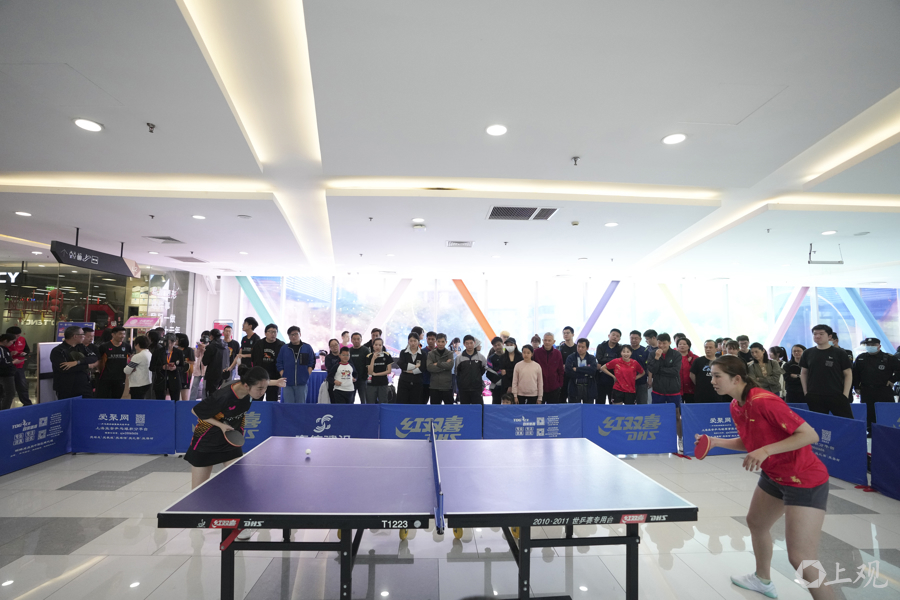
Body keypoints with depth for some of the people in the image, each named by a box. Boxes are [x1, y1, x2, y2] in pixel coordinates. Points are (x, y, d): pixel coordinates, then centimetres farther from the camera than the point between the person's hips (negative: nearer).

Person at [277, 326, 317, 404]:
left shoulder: (307, 348, 5)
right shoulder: (284, 348, 7)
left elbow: (312, 363, 7)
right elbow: (279, 363, 8)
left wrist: (306, 375, -2)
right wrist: (283, 376, -2)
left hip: (302, 383, 0)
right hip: (287, 383, 1)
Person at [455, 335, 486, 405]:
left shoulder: (480, 356, -1)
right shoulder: (459, 357, -2)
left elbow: (484, 368, 13)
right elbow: (457, 373, 7)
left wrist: (477, 377, 10)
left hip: (477, 388, -1)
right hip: (463, 389, 1)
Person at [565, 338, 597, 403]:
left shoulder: (591, 358, 8)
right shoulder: (571, 358, 5)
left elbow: (593, 369, -12)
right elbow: (568, 370, -12)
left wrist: (577, 369, -13)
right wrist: (585, 373, -10)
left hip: (589, 388, 1)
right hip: (575, 388, -1)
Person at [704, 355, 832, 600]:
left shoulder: (764, 402, -28)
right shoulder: (736, 406, 0)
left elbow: (810, 435, -27)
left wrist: (765, 451, -34)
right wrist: (717, 442, -2)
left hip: (805, 480, -10)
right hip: (773, 476, 10)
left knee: (801, 559, -12)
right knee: (755, 523, 26)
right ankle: (763, 580, 50)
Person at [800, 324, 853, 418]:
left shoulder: (839, 353, 1)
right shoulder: (808, 353, 8)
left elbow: (848, 374, 3)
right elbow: (803, 373, 15)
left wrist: (845, 394, -5)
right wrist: (805, 391, 9)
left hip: (837, 396, -2)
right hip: (814, 397, 2)